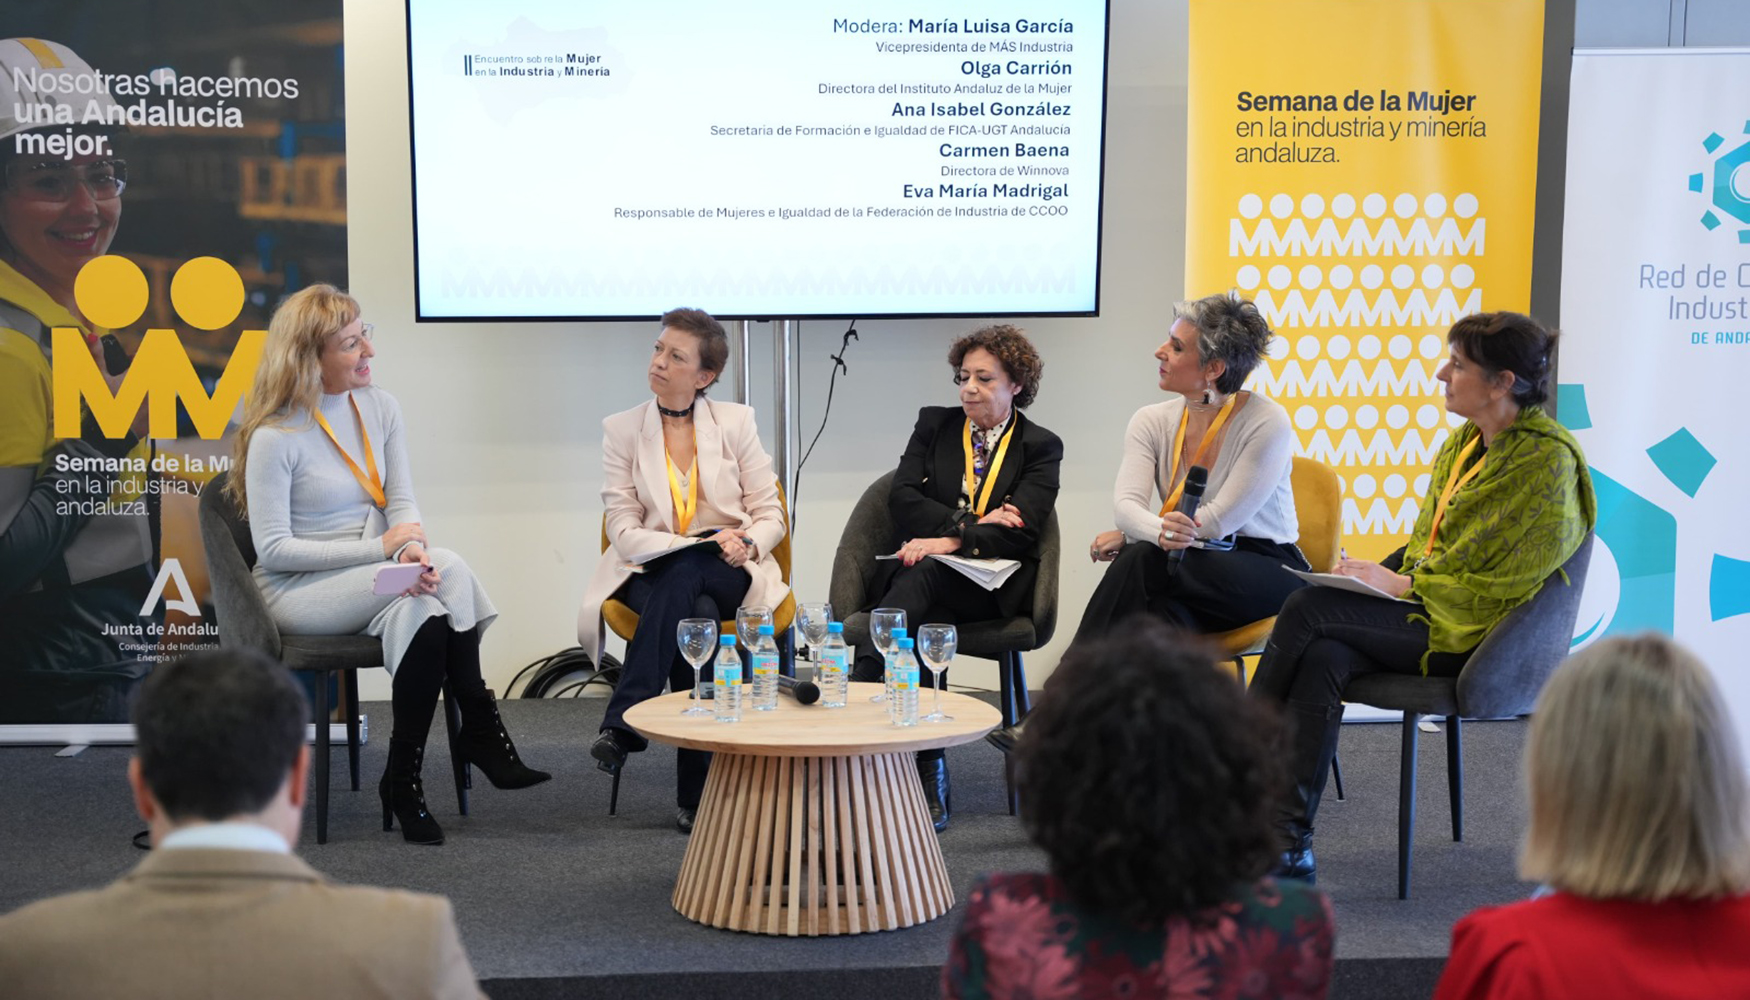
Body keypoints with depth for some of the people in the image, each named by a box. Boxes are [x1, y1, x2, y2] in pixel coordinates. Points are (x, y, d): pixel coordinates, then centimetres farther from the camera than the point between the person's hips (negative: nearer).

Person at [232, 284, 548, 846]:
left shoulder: (379, 408, 7)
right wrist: (381, 547, -18)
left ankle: (405, 779, -23)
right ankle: (481, 733, -17)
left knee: (419, 605, -32)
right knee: (448, 572, -29)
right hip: (297, 591, -5)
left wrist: (412, 550, -22)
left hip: (376, 581, 5)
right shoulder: (275, 437, -12)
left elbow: (401, 502, 4)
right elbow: (273, 549, -13)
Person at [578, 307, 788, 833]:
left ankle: (624, 721, -38)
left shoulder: (735, 422, 8)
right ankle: (696, 792, -36)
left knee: (684, 573, -37)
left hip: (730, 573, 0)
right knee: (696, 616, -36)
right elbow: (623, 529, 0)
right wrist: (694, 543, -16)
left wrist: (745, 543, -16)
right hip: (652, 573, 0)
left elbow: (770, 515, 8)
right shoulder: (622, 429, 8)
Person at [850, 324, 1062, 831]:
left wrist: (950, 541, -20)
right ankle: (930, 774, -40)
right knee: (928, 622, -36)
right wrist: (971, 523, -9)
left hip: (990, 585, -2)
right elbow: (902, 498, 4)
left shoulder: (1040, 447, 10)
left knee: (924, 577, -37)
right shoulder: (934, 424, 18)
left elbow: (1021, 529, -5)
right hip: (917, 573, 2)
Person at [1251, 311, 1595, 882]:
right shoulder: (1465, 441, 14)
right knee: (1322, 657, -22)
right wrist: (1377, 573, 0)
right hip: (1425, 605, 8)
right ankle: (1290, 845, -25)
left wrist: (1401, 585, -14)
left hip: (1471, 635, -8)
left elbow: (1503, 586, -15)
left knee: (1306, 610, -22)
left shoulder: (1547, 460, -13)